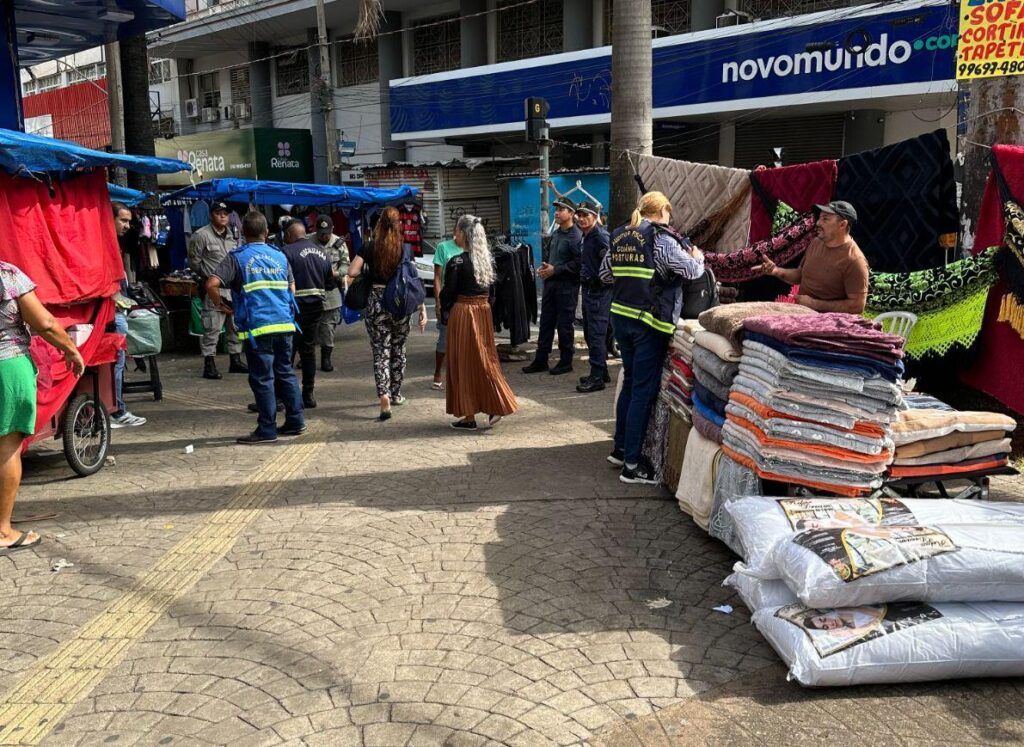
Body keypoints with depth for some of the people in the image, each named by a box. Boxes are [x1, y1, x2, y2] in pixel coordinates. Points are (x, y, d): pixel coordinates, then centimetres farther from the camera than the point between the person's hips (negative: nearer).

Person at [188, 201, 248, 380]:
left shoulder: (233, 236, 15)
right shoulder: (201, 235, -6)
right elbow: (194, 261, -4)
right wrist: (207, 277, -4)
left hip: (235, 288, 7)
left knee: (236, 326, 12)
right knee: (212, 328, -8)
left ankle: (235, 361, 22)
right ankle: (209, 365, -4)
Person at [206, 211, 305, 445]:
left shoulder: (237, 258, -2)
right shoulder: (279, 256, 12)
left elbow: (212, 284, -13)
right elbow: (292, 287, 20)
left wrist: (221, 307, 0)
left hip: (257, 327, -5)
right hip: (284, 323, 5)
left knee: (262, 378, 0)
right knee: (285, 372, 15)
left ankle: (267, 430, 5)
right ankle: (296, 421, 19)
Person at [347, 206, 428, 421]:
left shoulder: (369, 247, -3)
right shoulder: (405, 249, -1)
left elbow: (352, 272, -9)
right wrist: (423, 309, -2)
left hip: (376, 303, -1)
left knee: (380, 352, 1)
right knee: (398, 349, 18)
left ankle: (384, 396, -16)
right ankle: (396, 393, 31)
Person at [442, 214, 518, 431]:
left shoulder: (456, 262, -15)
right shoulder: (488, 259, 4)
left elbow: (448, 293, -10)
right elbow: (492, 288, 7)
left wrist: (446, 308, 8)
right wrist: (482, 303, 13)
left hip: (462, 313, -6)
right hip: (484, 310, 6)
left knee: (464, 362, 3)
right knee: (485, 358, 15)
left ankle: (468, 416, 9)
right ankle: (496, 406, 7)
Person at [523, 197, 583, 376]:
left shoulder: (577, 236, -15)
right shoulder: (555, 234, 14)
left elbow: (578, 264, -22)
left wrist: (555, 270, -18)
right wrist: (543, 266, 7)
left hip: (567, 286, -8)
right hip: (550, 283, 8)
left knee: (564, 324, 1)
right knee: (546, 322, 11)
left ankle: (566, 362, 13)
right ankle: (540, 360, 18)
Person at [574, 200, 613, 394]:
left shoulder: (600, 236, -16)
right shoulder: (587, 237, 15)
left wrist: (602, 280, -19)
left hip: (599, 291, -10)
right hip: (589, 289, 10)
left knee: (596, 333, -8)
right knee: (590, 332, 16)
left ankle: (597, 378, -4)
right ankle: (601, 372, 27)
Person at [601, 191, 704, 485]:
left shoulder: (619, 237, 10)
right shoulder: (661, 238, -10)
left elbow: (605, 273, 17)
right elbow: (691, 270, -9)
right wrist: (698, 257, 11)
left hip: (621, 315, 8)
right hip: (649, 321, -7)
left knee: (630, 382, 21)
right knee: (644, 391, -2)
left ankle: (621, 448, 30)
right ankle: (632, 464, 1)